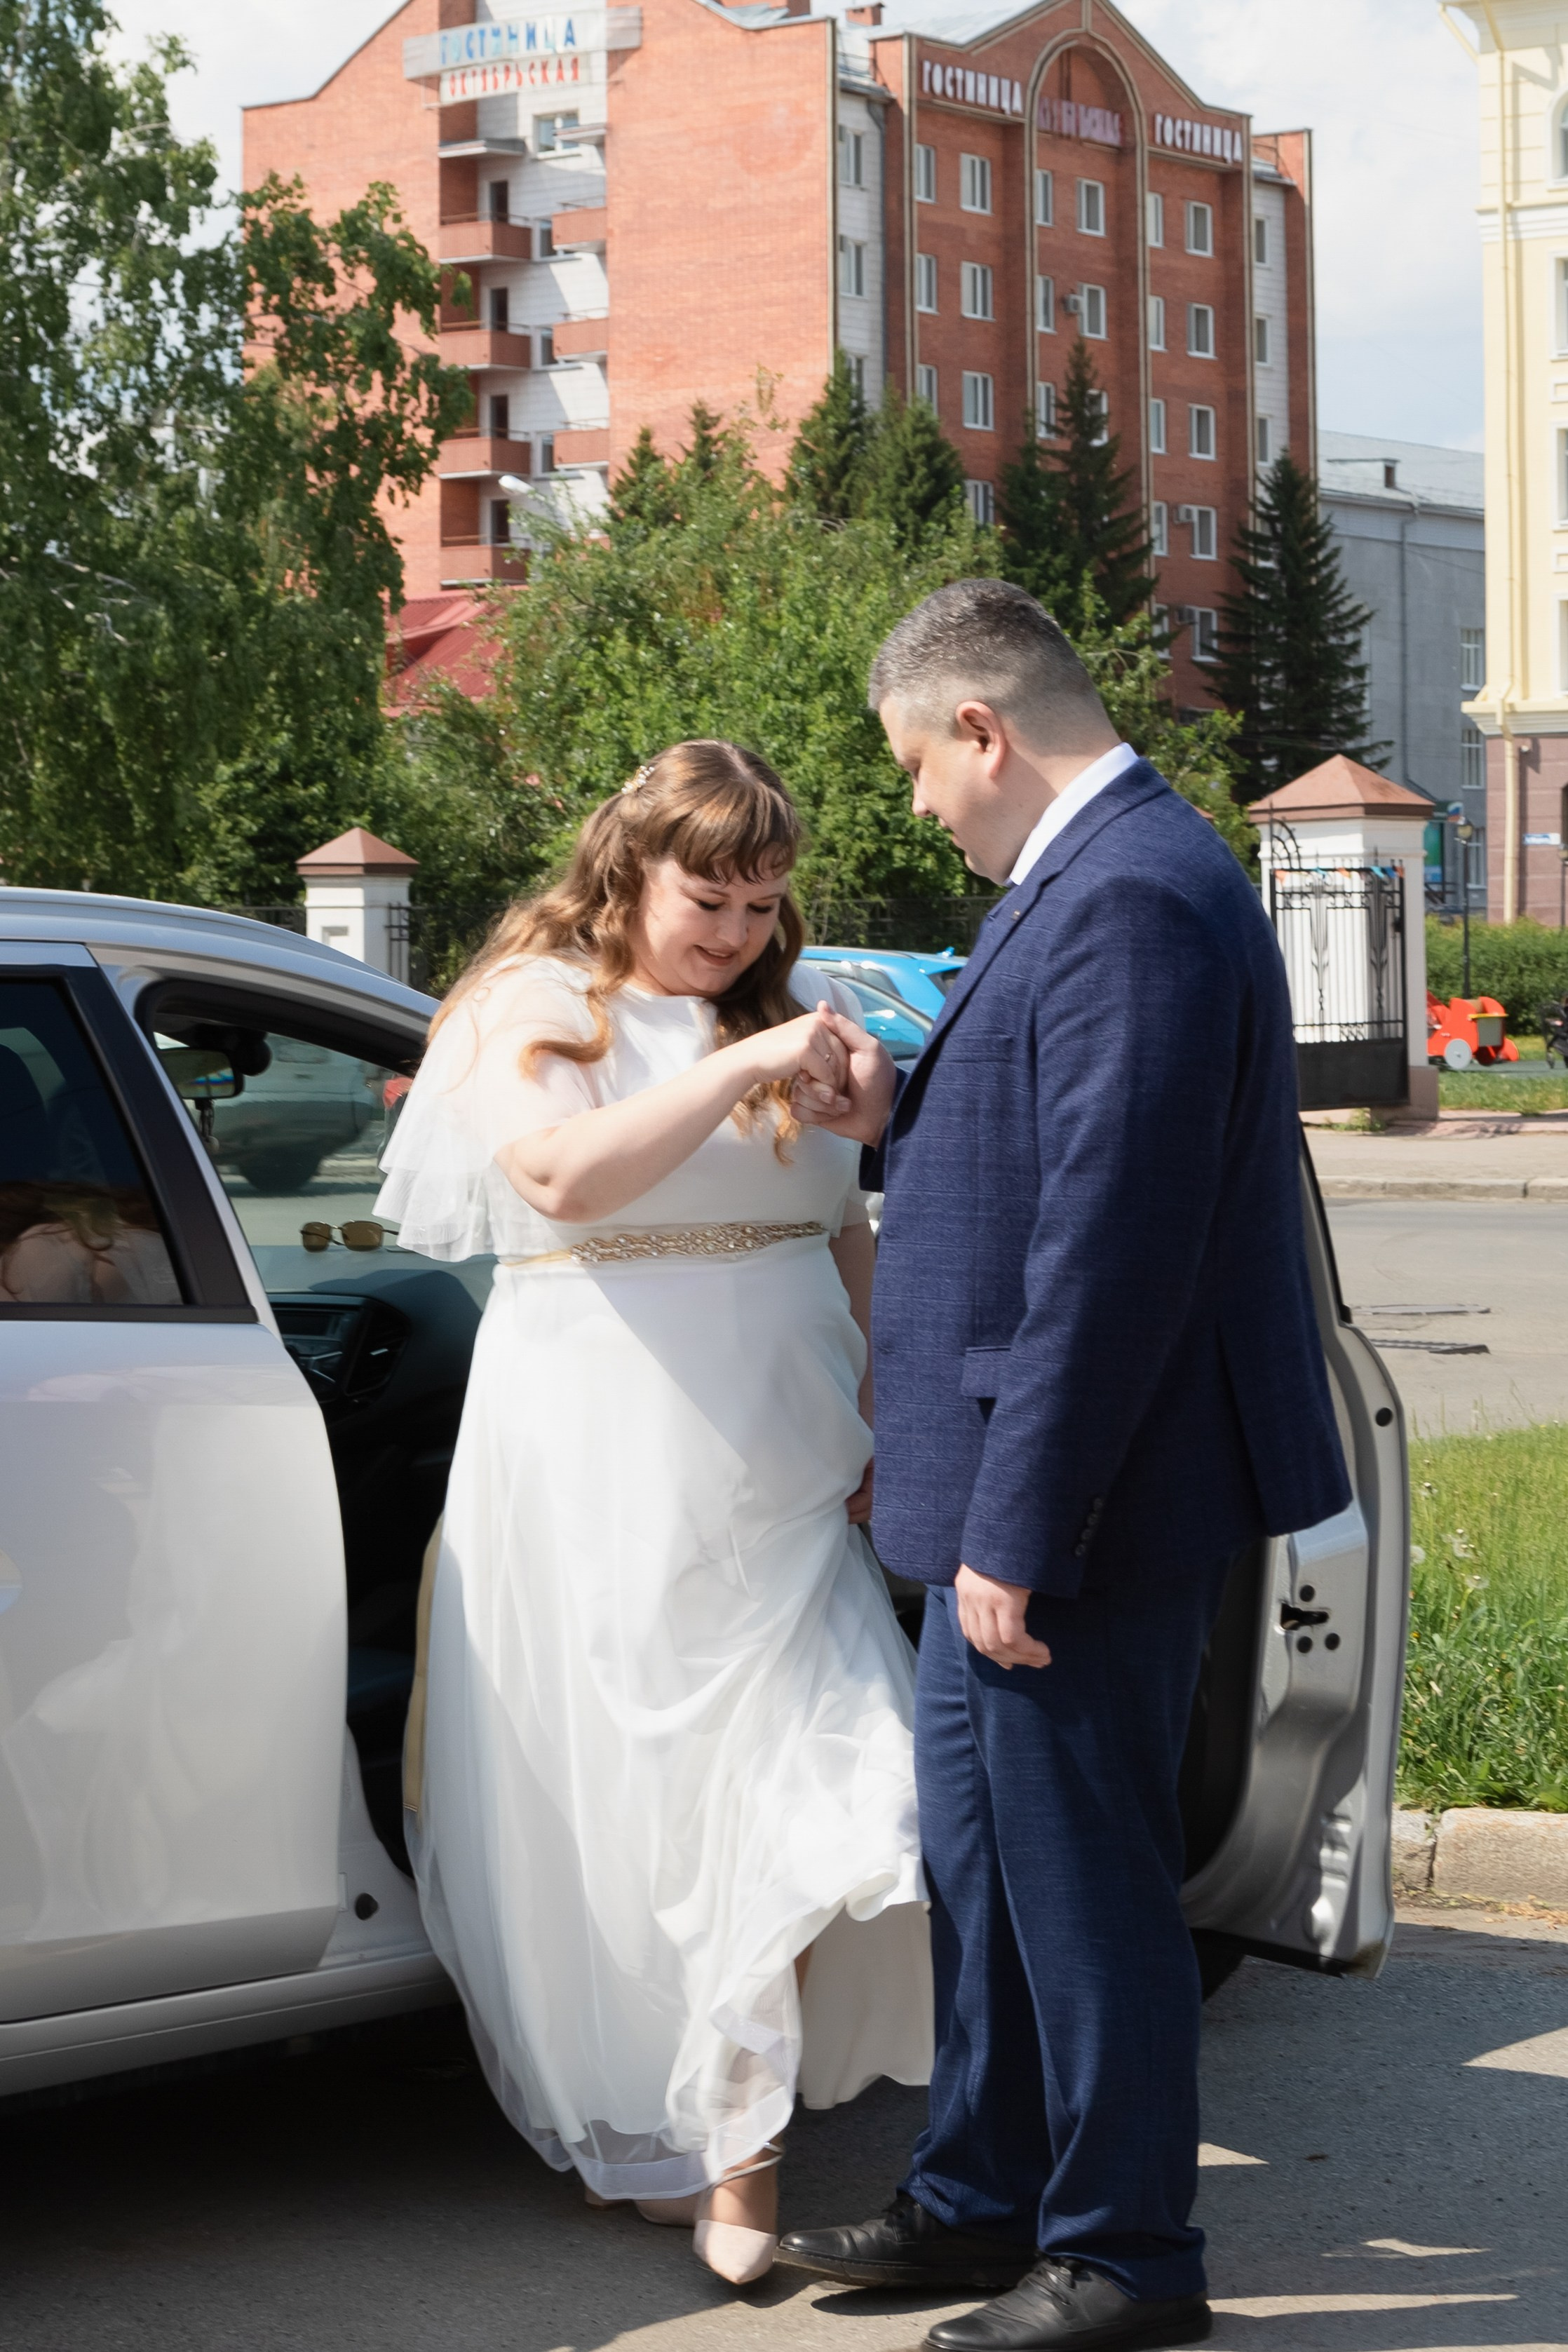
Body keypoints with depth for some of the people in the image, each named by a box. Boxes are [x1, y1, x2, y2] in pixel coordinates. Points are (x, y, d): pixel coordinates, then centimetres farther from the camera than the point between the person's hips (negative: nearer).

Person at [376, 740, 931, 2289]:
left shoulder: (778, 1021, 15)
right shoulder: (536, 1006, 0)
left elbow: (848, 1240, 20)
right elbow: (565, 1175, -21)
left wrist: (884, 1423, 10)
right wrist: (738, 1069, -28)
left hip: (774, 1461, 4)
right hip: (599, 1474, -4)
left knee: (794, 1781, -8)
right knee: (618, 1786, 2)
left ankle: (742, 2158, -2)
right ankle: (644, 2133, 19)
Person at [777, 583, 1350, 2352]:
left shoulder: (1136, 899, -22)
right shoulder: (1093, 879, 12)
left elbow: (1114, 1246, -26)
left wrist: (1019, 1536, -24)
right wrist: (897, 1118, 5)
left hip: (1088, 1497, -11)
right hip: (1025, 1491, 11)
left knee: (1081, 1874, 2)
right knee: (979, 1850, 19)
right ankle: (980, 2198, 33)